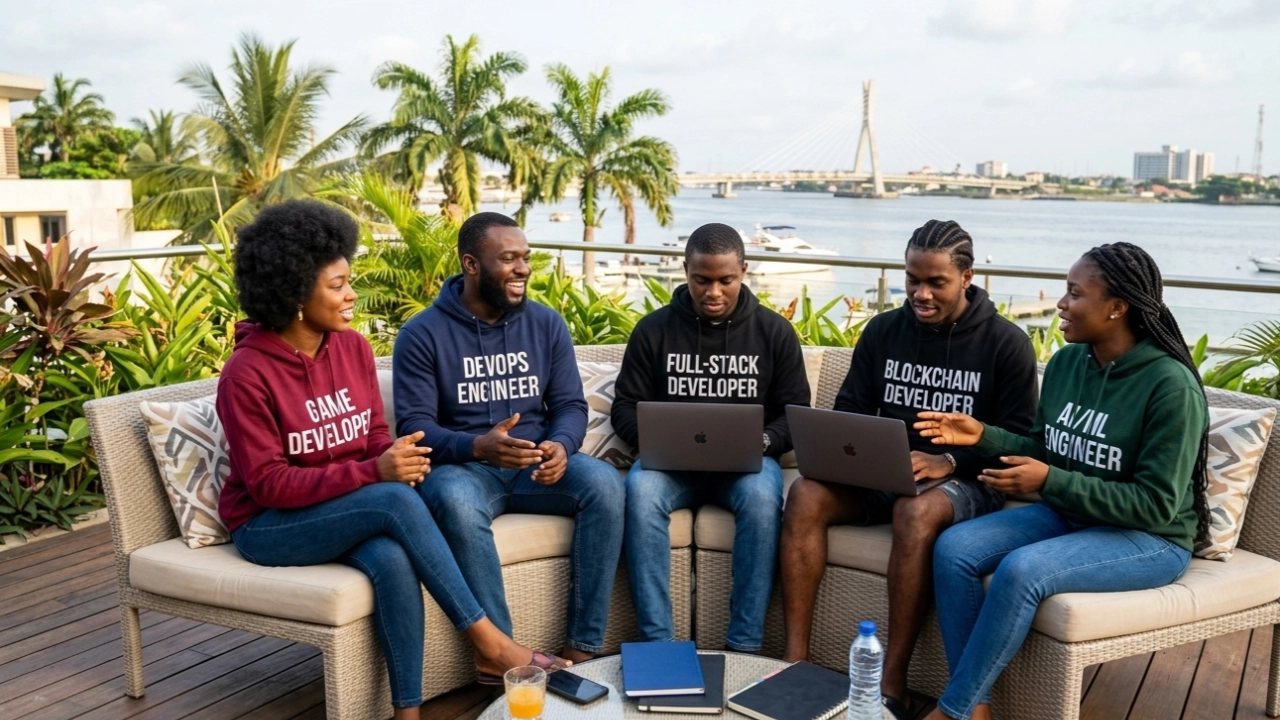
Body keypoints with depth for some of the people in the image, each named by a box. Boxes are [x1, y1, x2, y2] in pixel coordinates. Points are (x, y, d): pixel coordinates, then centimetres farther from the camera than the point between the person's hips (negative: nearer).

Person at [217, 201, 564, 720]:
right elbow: (267, 483, -20)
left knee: (392, 559, -32)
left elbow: (375, 437, 6)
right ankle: (487, 640, -22)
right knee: (395, 500, -32)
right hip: (270, 524, -4)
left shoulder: (353, 347, 0)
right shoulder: (247, 373, -17)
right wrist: (374, 473, -30)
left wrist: (397, 456, -20)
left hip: (354, 513, 5)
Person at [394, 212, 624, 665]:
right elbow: (414, 425, -11)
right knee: (456, 503, -38)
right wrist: (477, 446, -31)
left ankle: (583, 647, -21)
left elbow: (570, 404, 4)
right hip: (463, 466, -3)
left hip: (537, 465, 3)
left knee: (604, 482, -26)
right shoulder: (422, 334, -4)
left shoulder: (546, 323, 7)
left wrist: (561, 445, -21)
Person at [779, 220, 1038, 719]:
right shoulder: (883, 331, 7)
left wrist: (948, 461, -24)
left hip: (964, 482, -4)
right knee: (806, 495, -24)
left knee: (916, 512, -38)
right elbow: (849, 411, 11)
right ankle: (795, 659, -22)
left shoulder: (1005, 342, -4)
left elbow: (1017, 438, -7)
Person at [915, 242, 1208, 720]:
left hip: (1148, 539, -7)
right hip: (1066, 513, 7)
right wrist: (982, 435, -6)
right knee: (952, 549, -16)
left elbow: (1155, 505, -20)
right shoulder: (1065, 363, 0)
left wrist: (1050, 481, -26)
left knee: (1021, 570, -32)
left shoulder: (1170, 384, -20)